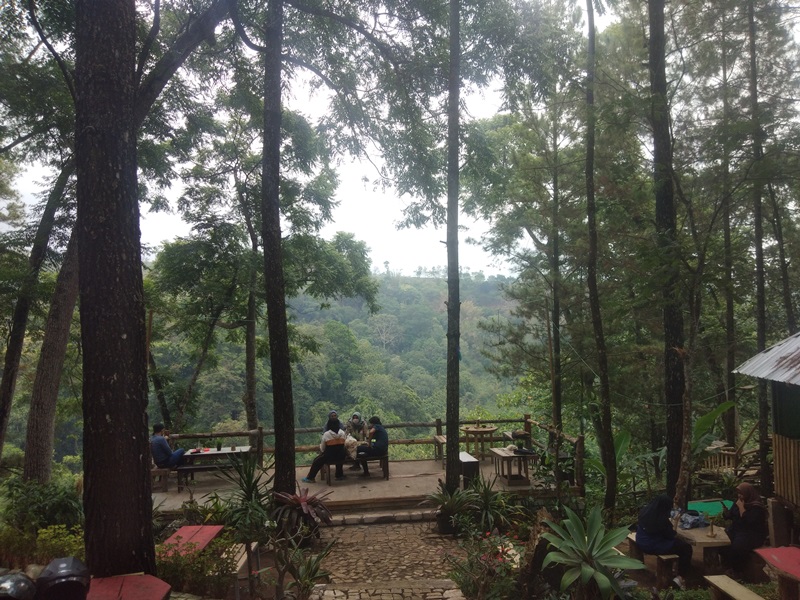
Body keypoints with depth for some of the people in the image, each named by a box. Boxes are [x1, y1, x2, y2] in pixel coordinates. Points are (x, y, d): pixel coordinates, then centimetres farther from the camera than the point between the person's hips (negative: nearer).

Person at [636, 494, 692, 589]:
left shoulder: (644, 511, -4)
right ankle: (680, 577, 2)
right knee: (686, 548, 4)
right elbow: (672, 536, -11)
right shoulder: (662, 519, -23)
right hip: (654, 547, -8)